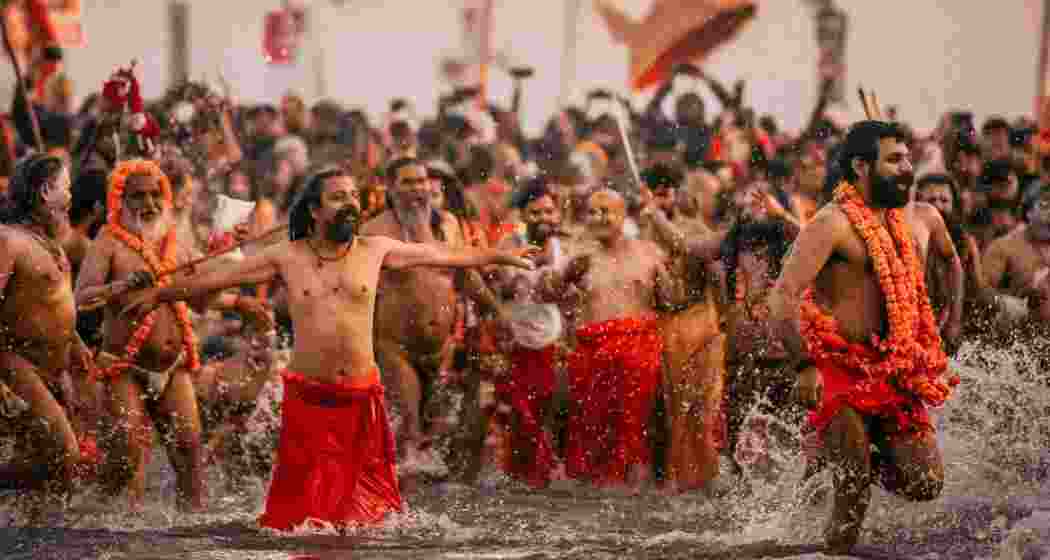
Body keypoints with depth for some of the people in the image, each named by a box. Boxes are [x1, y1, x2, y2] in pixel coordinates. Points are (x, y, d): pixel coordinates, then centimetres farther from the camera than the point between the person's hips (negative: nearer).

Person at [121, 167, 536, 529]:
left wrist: (501, 256, 21)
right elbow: (215, 279, 8)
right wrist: (159, 295, 11)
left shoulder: (374, 251, 5)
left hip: (362, 395, 1)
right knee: (299, 505, -2)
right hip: (309, 395, -1)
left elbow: (447, 256, 15)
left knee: (369, 501, 4)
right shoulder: (287, 257, 2)